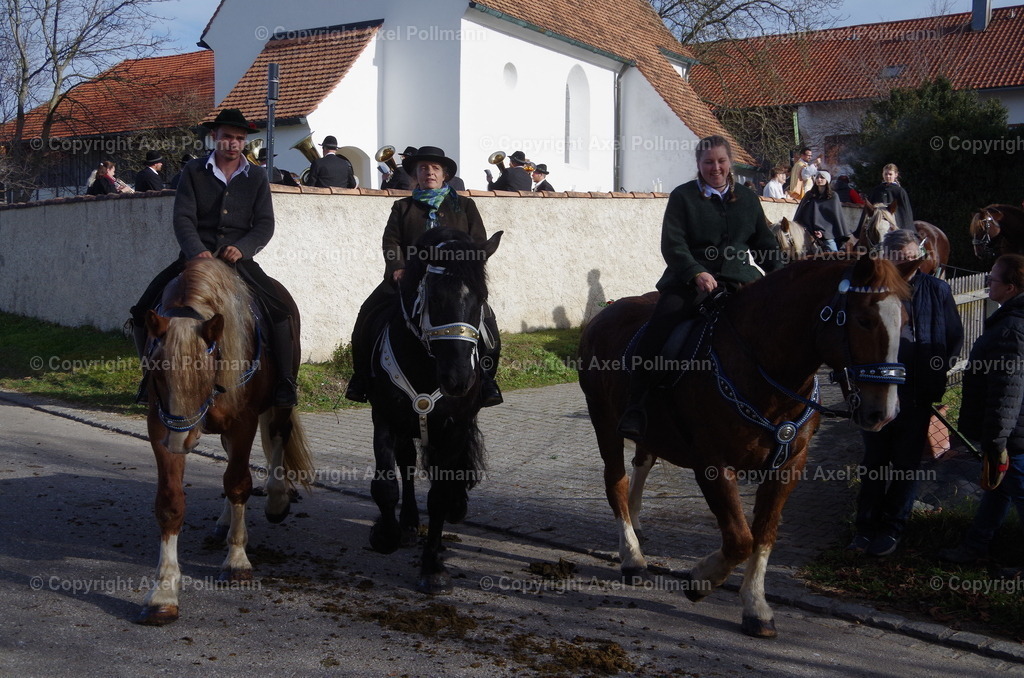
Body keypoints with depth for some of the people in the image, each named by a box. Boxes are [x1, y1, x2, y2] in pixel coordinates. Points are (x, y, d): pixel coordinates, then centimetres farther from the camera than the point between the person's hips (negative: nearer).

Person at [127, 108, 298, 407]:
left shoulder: (256, 176, 9)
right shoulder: (193, 171, 5)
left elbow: (265, 224, 3)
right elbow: (183, 218, -4)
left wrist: (242, 248, -16)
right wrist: (197, 251, -22)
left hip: (239, 258, 0)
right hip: (196, 255, 0)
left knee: (280, 311, -22)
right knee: (142, 312, -12)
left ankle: (284, 382, -9)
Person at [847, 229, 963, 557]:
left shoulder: (937, 290, -3)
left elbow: (955, 338, 6)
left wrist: (938, 370, -4)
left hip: (917, 394, -1)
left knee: (906, 464, 9)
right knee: (874, 459, 11)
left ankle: (892, 529, 20)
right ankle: (866, 526, 21)